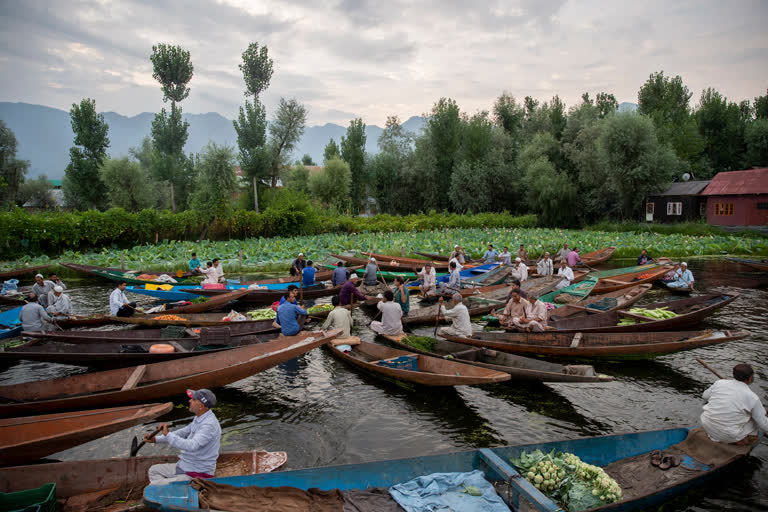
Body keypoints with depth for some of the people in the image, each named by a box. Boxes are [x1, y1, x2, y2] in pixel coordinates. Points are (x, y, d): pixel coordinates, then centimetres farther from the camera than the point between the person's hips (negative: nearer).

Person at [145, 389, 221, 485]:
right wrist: (156, 439, 15)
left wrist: (167, 434, -29)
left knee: (153, 486, -15)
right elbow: (183, 433, 19)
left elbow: (191, 446, -38)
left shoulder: (209, 425, -27)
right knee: (154, 470, 19)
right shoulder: (199, 418, 5)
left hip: (197, 475, -10)